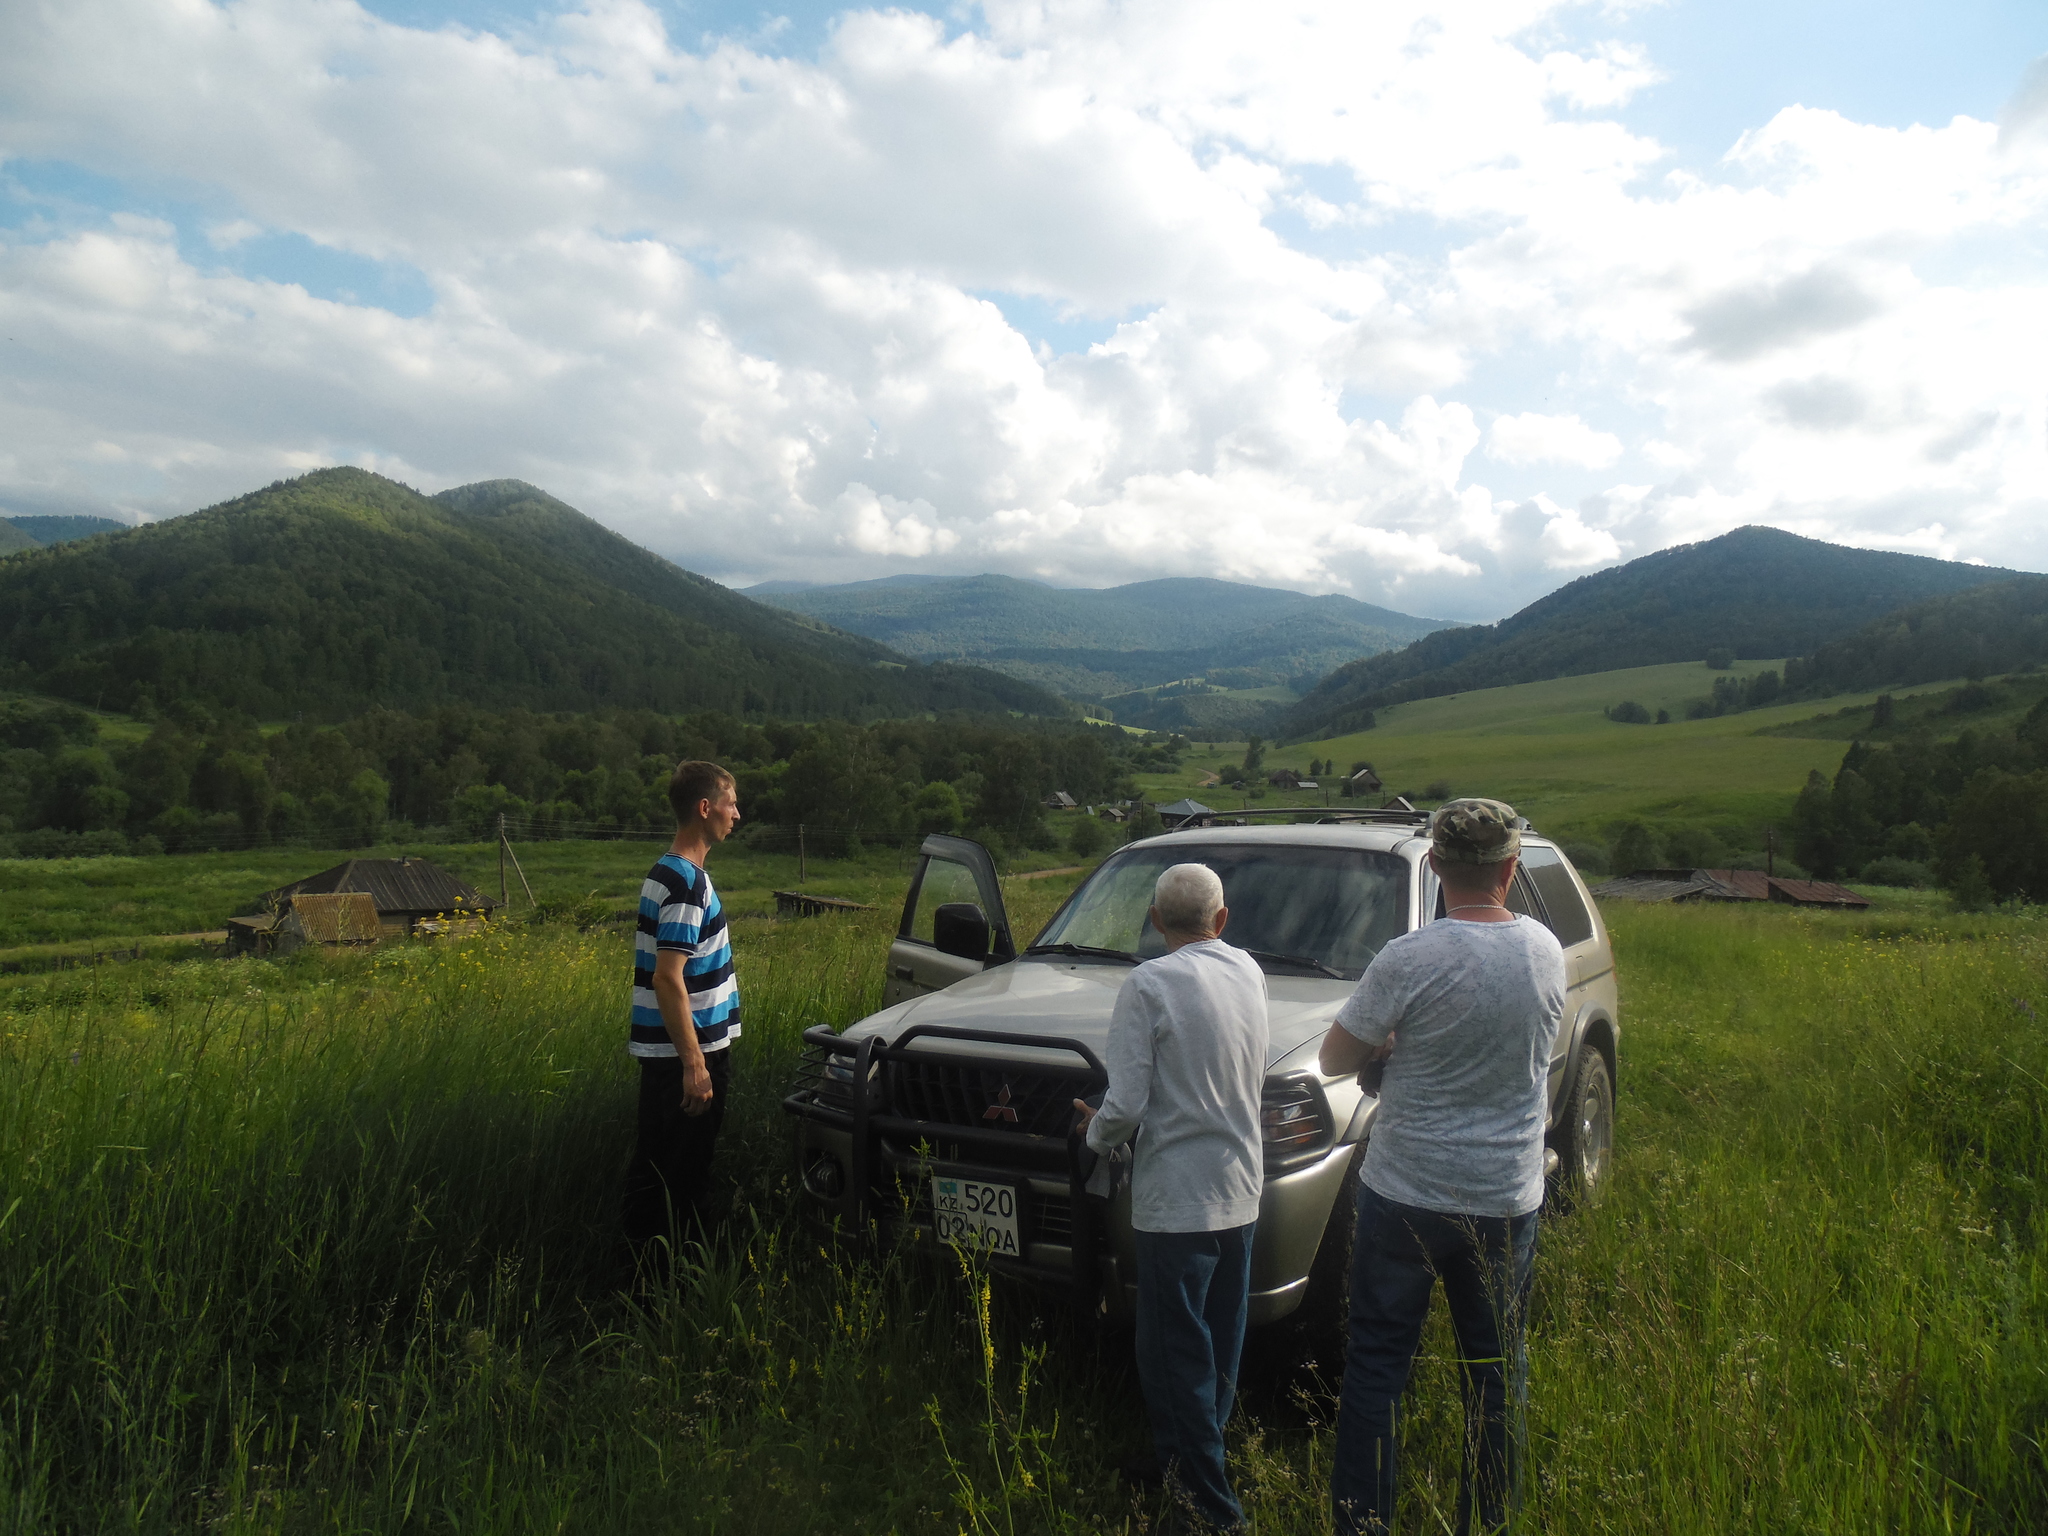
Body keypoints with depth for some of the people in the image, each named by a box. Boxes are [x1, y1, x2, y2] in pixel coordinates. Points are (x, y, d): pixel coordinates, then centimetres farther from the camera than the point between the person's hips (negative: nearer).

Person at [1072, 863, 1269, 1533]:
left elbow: (1126, 1106, -19)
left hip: (1176, 1197, -7)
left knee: (1174, 1351, 6)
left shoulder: (1147, 986, -17)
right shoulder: (1249, 971, 1)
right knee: (1219, 1342, 22)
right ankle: (1205, 1445, 38)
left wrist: (1095, 1132, 1)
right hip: (1242, 1188, 7)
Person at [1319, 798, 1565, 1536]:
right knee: (1498, 1369, 18)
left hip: (1407, 1193, -4)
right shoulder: (1547, 951, -4)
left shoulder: (1410, 960, -20)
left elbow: (1334, 1057, -10)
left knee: (1377, 1364, 10)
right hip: (1509, 1198, 4)